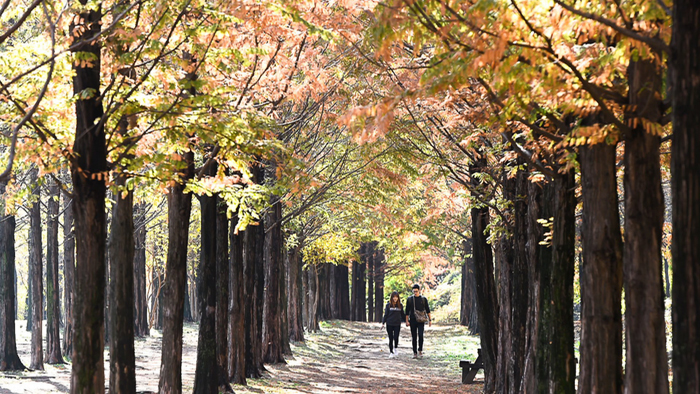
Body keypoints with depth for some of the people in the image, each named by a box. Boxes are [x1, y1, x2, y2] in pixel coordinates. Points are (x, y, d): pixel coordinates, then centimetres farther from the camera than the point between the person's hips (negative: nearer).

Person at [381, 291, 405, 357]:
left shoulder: (400, 305, 5)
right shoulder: (388, 305, 1)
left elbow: (402, 315, 15)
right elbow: (385, 315, 4)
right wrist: (383, 323, -1)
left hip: (397, 324, 1)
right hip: (389, 324, -1)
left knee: (396, 338, -8)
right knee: (391, 339, 2)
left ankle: (396, 348, 20)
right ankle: (391, 352, 12)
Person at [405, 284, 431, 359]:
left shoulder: (423, 299, 5)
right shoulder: (409, 299, 6)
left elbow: (427, 310, 10)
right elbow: (407, 311, 8)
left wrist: (430, 320, 6)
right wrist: (407, 321, 1)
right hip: (412, 321, 1)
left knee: (420, 335, -16)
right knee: (414, 337, 3)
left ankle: (420, 350, -2)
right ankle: (415, 353, 9)